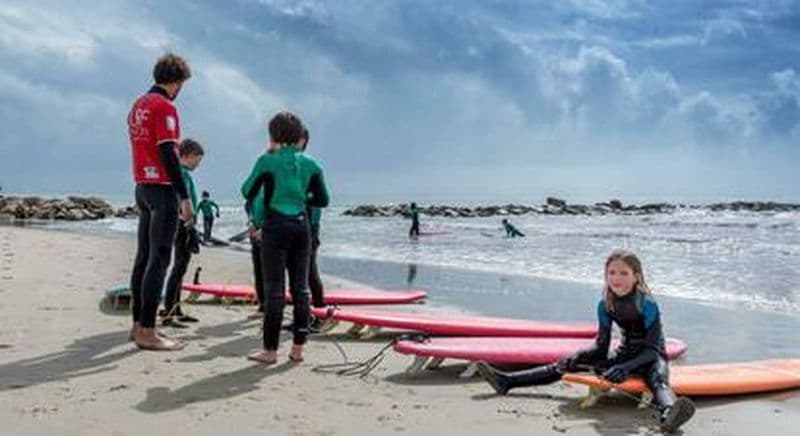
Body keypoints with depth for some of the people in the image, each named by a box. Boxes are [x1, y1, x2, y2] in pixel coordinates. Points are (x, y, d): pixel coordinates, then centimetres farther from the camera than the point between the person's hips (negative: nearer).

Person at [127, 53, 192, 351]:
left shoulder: (138, 106, 17)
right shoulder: (164, 107, -11)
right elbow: (168, 155, -18)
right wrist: (184, 197, -16)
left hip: (142, 187, 9)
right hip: (162, 189, -9)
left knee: (144, 257, 11)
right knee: (159, 260, -8)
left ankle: (138, 325, 17)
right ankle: (147, 332, -8)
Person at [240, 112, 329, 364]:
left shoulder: (268, 161, -7)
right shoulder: (310, 164, 5)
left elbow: (248, 193, 2)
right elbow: (322, 200, 8)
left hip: (275, 228, -4)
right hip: (301, 228, 4)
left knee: (274, 290, -1)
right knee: (300, 288, 8)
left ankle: (270, 350, 4)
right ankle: (298, 348, 12)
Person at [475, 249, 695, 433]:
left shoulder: (647, 304, -21)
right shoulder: (605, 305, -5)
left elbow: (652, 350, -22)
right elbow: (601, 346, -1)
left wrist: (626, 368, -37)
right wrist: (580, 356, -20)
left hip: (651, 358, -6)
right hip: (624, 355, 6)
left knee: (657, 379, -42)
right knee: (568, 364, -3)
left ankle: (668, 414, -77)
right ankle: (506, 381, -7)